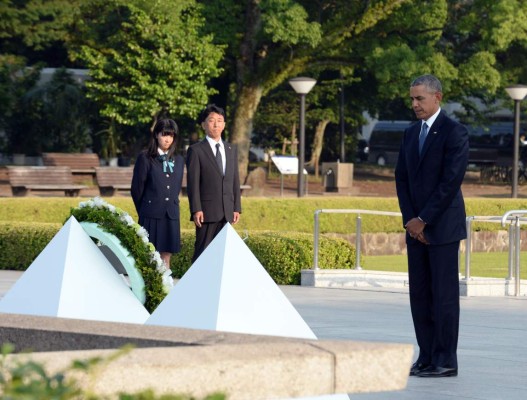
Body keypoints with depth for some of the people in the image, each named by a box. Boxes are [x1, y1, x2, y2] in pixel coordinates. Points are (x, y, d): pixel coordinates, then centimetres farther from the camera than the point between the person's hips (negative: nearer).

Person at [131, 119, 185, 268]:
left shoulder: (178, 160, 12)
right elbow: (137, 189, 1)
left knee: (166, 258, 4)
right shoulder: (145, 158, -2)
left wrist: (172, 207, 13)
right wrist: (144, 211, 8)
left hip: (171, 215, 4)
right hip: (151, 215, -4)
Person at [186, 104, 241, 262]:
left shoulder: (231, 150, 16)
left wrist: (237, 208, 9)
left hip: (227, 212, 5)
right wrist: (196, 210, -14)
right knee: (203, 251, -6)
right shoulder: (196, 150, -2)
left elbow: (235, 181, 16)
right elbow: (192, 182, -7)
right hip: (207, 212, -5)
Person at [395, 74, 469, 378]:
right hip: (416, 227, 7)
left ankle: (446, 361, -1)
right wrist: (410, 219, 0)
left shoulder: (454, 133, -9)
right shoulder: (411, 133, 14)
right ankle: (427, 357, 11)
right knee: (419, 294, 6)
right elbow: (402, 178, 12)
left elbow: (451, 182, -15)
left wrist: (423, 220, -14)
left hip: (443, 226, -7)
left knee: (444, 294, -5)